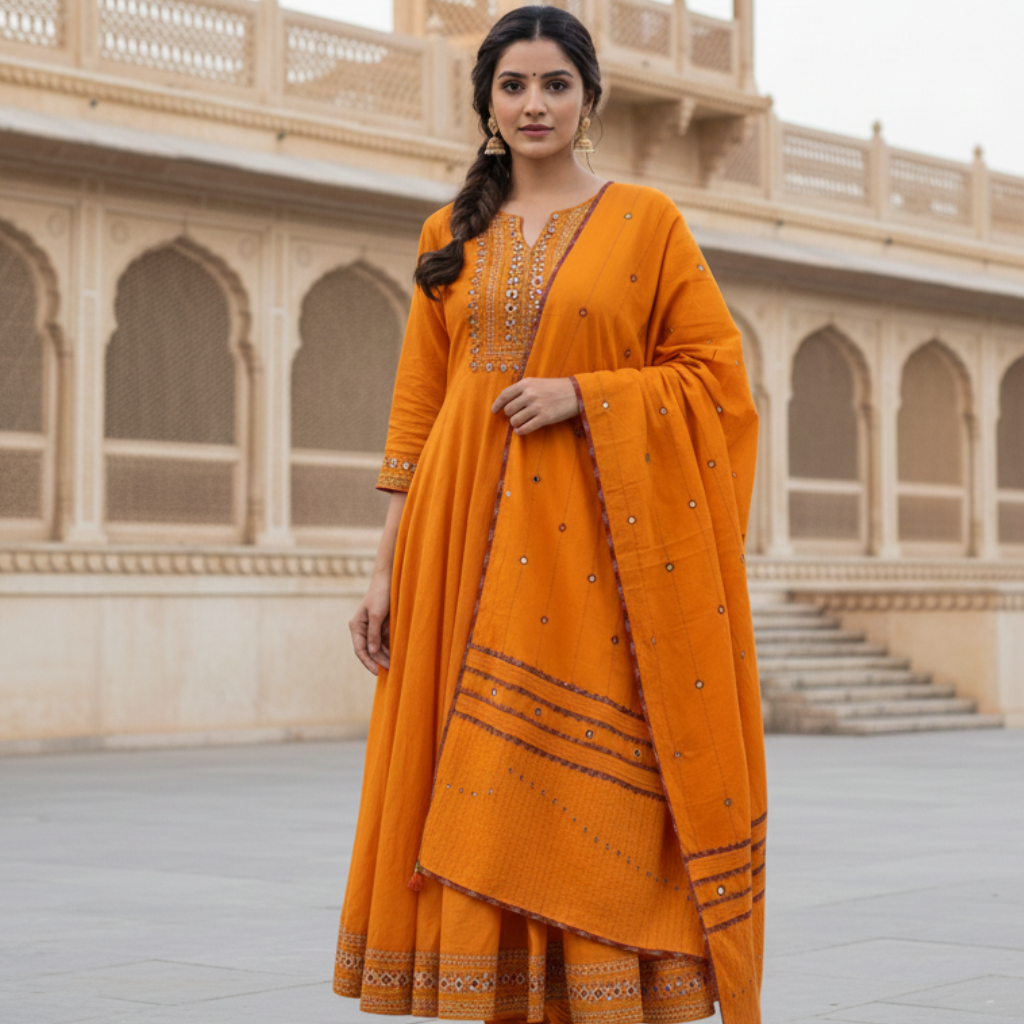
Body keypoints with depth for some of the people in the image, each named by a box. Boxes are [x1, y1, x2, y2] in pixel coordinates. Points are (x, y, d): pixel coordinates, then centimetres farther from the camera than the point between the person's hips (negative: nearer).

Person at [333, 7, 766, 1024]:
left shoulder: (646, 222, 5)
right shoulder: (452, 235, 14)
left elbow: (714, 373, 2)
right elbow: (416, 406, 11)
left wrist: (583, 392, -12)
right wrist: (386, 566, 5)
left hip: (593, 539, -3)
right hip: (469, 534, 3)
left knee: (594, 788, -7)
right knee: (474, 790, 1)